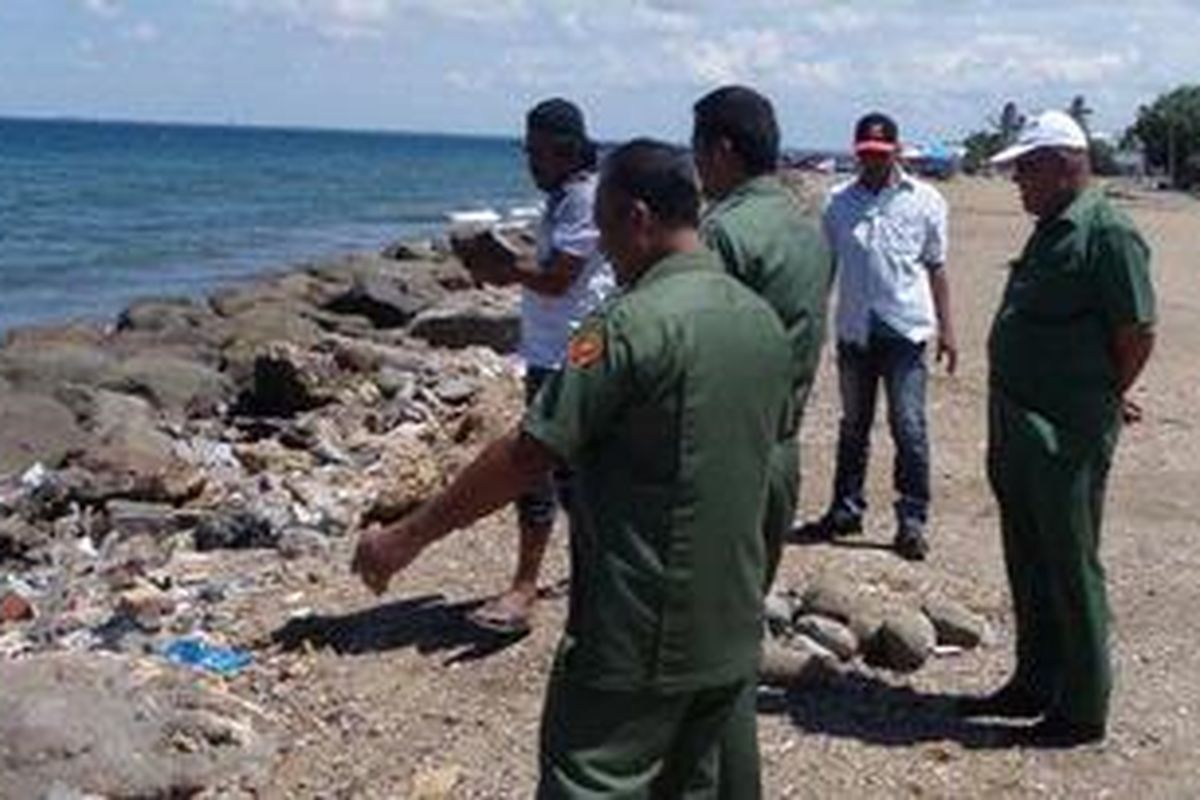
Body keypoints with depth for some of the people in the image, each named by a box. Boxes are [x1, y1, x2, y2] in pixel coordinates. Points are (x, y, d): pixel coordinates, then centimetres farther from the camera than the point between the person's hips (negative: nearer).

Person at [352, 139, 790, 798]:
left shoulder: (633, 324, -18)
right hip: (732, 631, 8)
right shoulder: (763, 321, 6)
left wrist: (407, 537, -10)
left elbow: (527, 455, -18)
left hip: (639, 638, -8)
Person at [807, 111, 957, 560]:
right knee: (853, 425, 13)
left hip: (905, 327, -3)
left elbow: (936, 267, 5)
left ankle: (912, 519, 3)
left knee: (908, 427, -4)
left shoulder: (924, 200, 1)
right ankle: (846, 509, 24)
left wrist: (945, 328, 1)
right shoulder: (839, 201, 6)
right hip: (854, 329, 3)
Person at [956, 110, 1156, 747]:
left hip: (1067, 437, -9)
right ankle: (1035, 685, 33)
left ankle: (1083, 709, 15)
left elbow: (1138, 333, -16)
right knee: (1028, 567, 18)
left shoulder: (1107, 234, -15)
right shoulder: (1051, 231, 14)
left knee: (1071, 571, 2)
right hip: (1019, 429, 9)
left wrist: (1103, 402, -5)